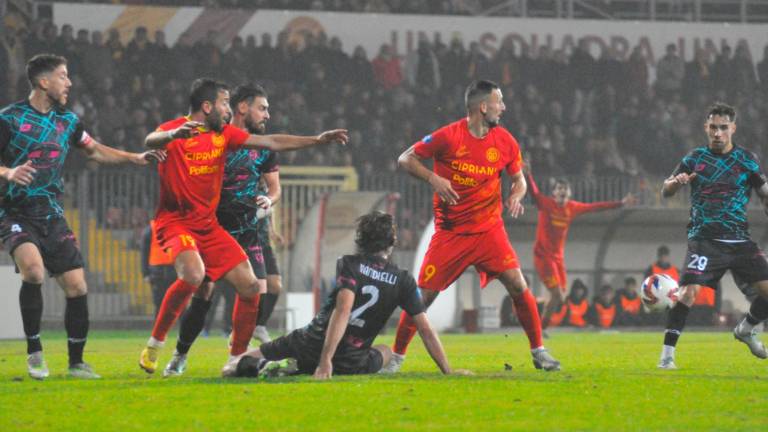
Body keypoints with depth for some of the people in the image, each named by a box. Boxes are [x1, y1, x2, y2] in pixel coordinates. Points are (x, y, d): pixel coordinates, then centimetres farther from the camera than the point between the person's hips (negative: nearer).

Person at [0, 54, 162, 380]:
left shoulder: (67, 120, 10)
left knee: (76, 285, -2)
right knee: (33, 269, -30)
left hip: (52, 216, 6)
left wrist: (135, 158, 15)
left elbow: (94, 151, 25)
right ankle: (34, 350, -14)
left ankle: (76, 362, 12)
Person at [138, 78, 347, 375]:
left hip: (209, 225, 7)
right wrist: (174, 134, -55)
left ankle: (237, 359, 16)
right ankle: (154, 345, -18)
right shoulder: (176, 130, -11)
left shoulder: (224, 134, 8)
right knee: (193, 275, -33)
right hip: (175, 221, -7)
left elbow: (270, 142, 13)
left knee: (250, 286, 0)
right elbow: (151, 141, -33)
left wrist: (317, 140, 11)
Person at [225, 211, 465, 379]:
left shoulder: (349, 264, -2)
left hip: (313, 343, 0)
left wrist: (325, 360, -24)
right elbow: (426, 331, 2)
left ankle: (252, 364, -17)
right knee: (385, 352, 34)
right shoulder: (403, 281, 4)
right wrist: (448, 371, 10)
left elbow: (342, 311, -17)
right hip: (352, 363, 0)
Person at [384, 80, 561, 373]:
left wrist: (515, 197, -9)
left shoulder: (504, 141, 0)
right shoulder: (448, 137, -12)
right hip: (450, 232, -2)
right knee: (423, 295, -5)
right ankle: (396, 357, 11)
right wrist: (433, 178, -21)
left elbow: (518, 178, 14)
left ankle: (539, 352, 2)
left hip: (489, 229, 2)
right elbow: (405, 159, -5)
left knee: (518, 286, -12)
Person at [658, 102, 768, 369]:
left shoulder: (746, 159, 6)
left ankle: (746, 330, 25)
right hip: (704, 240, -2)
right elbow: (666, 192, 7)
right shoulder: (695, 158, 5)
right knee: (688, 292, -20)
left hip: (740, 240, 2)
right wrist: (676, 182, -15)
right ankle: (667, 355, -12)